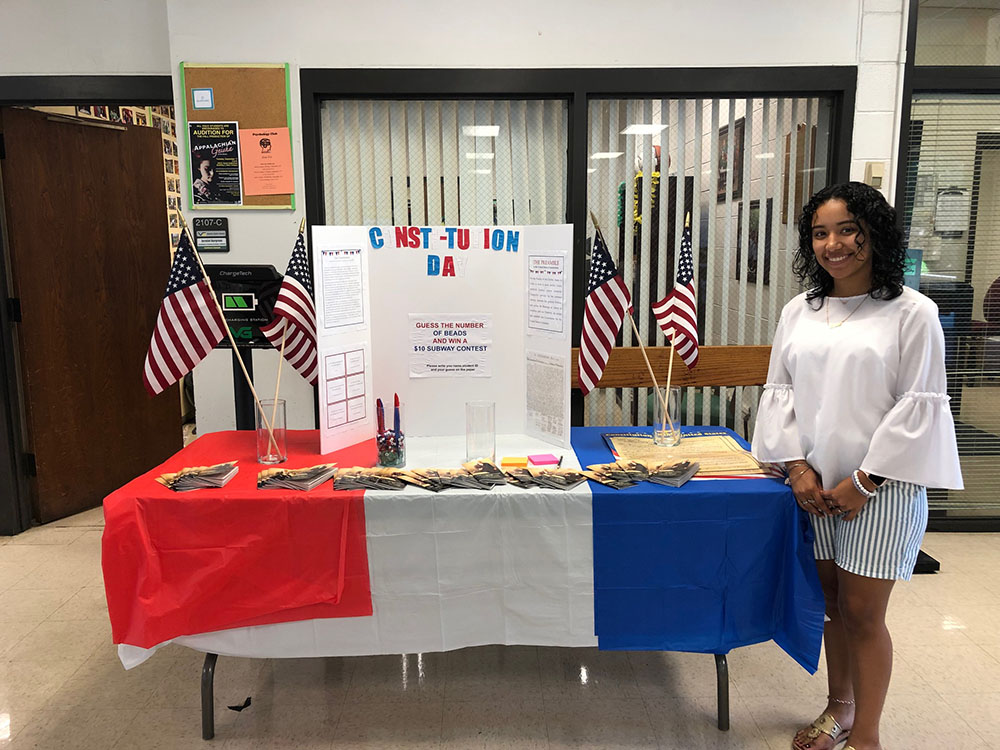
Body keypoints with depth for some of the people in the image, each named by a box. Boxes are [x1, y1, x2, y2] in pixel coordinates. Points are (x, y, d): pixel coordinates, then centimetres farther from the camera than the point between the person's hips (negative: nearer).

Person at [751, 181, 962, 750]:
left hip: (881, 487, -4)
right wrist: (797, 466, -4)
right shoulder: (799, 312, 7)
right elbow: (780, 390, 7)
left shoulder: (912, 312, -7)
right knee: (833, 602, 16)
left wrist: (863, 480, -12)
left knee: (863, 612, 2)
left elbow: (919, 405, -10)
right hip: (816, 485, 4)